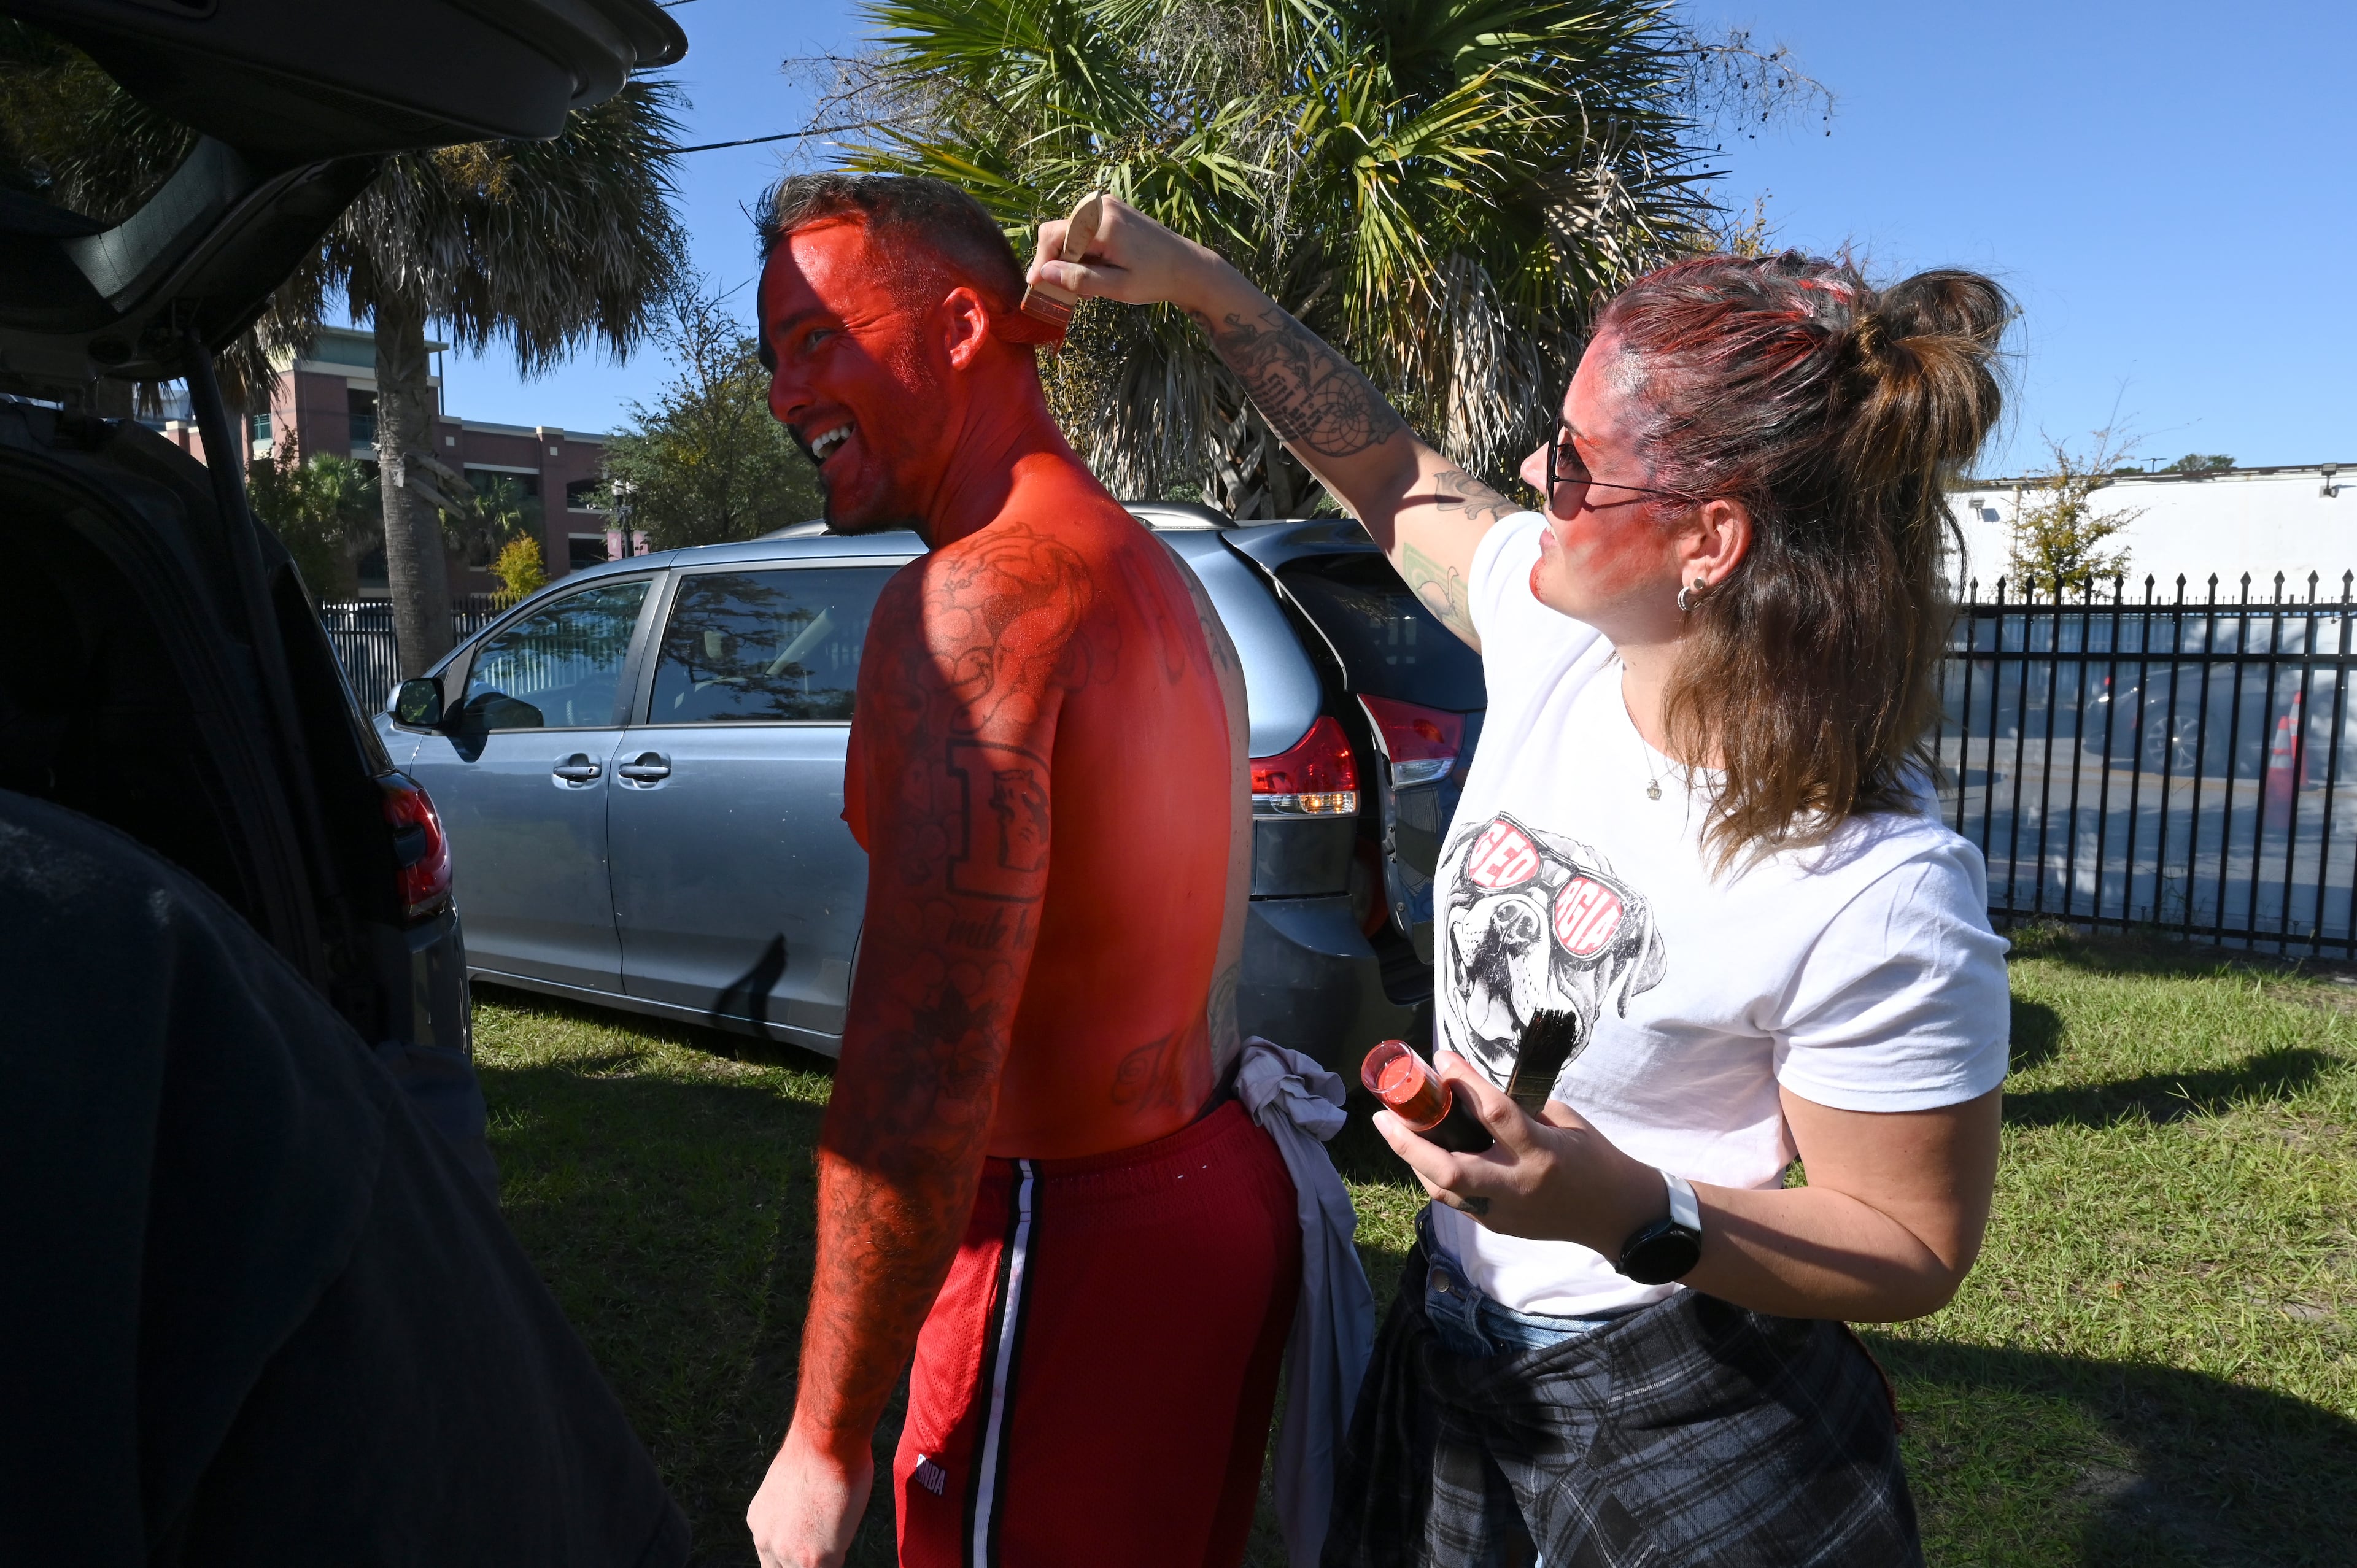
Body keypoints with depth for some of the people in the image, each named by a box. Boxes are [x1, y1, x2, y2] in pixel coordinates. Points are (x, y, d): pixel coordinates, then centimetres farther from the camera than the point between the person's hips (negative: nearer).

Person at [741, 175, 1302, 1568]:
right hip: (1224, 1187, 9)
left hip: (1074, 1245, -9)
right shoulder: (1157, 575, 8)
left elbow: (922, 1083, -27)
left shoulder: (976, 595, -22)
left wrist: (826, 1447, -17)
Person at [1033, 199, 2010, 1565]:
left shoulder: (1881, 896, -28)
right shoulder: (1559, 624, -12)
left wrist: (1634, 1214, -32)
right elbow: (1390, 473, 6)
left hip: (1678, 1425, -6)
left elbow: (1916, 1250, -17)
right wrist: (1198, 281, 1)